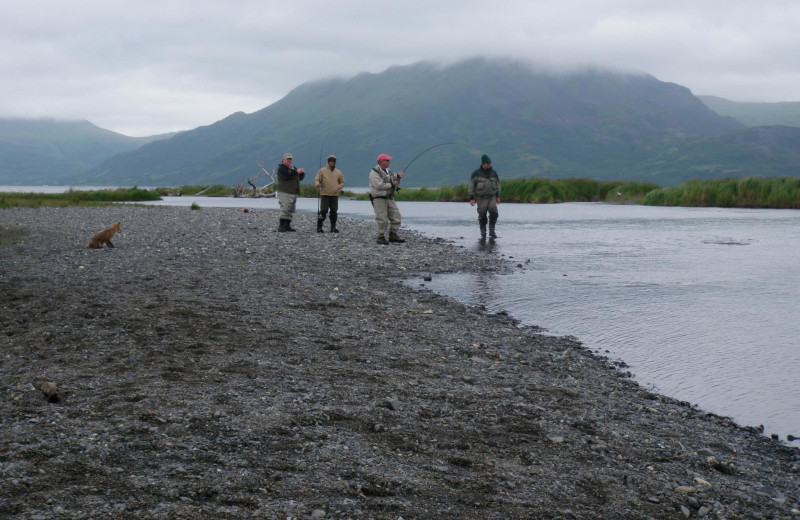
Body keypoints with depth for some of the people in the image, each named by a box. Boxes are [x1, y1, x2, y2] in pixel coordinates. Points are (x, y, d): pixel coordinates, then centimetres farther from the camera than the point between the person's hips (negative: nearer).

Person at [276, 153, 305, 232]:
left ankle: (287, 225, 11)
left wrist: (301, 173, 5)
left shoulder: (293, 168, 22)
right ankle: (281, 226, -14)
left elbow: (298, 178, 27)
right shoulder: (282, 167, -5)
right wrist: (296, 172, -18)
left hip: (293, 192, 9)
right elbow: (287, 175, -23)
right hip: (285, 192, -9)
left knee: (291, 210, 7)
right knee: (285, 209, -15)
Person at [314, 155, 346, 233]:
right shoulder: (322, 170, 4)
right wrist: (317, 184, -22)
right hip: (324, 194, -3)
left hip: (335, 195, 3)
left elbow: (342, 182, 18)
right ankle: (319, 227, -1)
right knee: (323, 211, -8)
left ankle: (333, 227, 11)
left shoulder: (338, 172, 12)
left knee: (334, 212, 3)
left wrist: (338, 188, 0)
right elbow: (316, 179, 1)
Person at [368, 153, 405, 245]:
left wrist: (398, 176, -6)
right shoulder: (374, 173, -11)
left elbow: (395, 182, 15)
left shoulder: (388, 171, 15)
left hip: (390, 198, 8)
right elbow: (379, 186, -23)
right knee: (382, 219, -9)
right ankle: (381, 237, 3)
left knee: (396, 216, 3)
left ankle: (393, 236, 12)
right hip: (379, 199, -8)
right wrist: (391, 184, -14)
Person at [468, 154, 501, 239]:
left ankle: (492, 231, -3)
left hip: (491, 197, 2)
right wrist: (471, 198, -6)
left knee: (494, 213, -15)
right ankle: (483, 233, 14)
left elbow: (497, 184, 15)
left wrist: (498, 196, 10)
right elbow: (471, 185, -2)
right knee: (482, 216, 0)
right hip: (481, 198, -2)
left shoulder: (493, 173, 6)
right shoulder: (476, 173, -4)